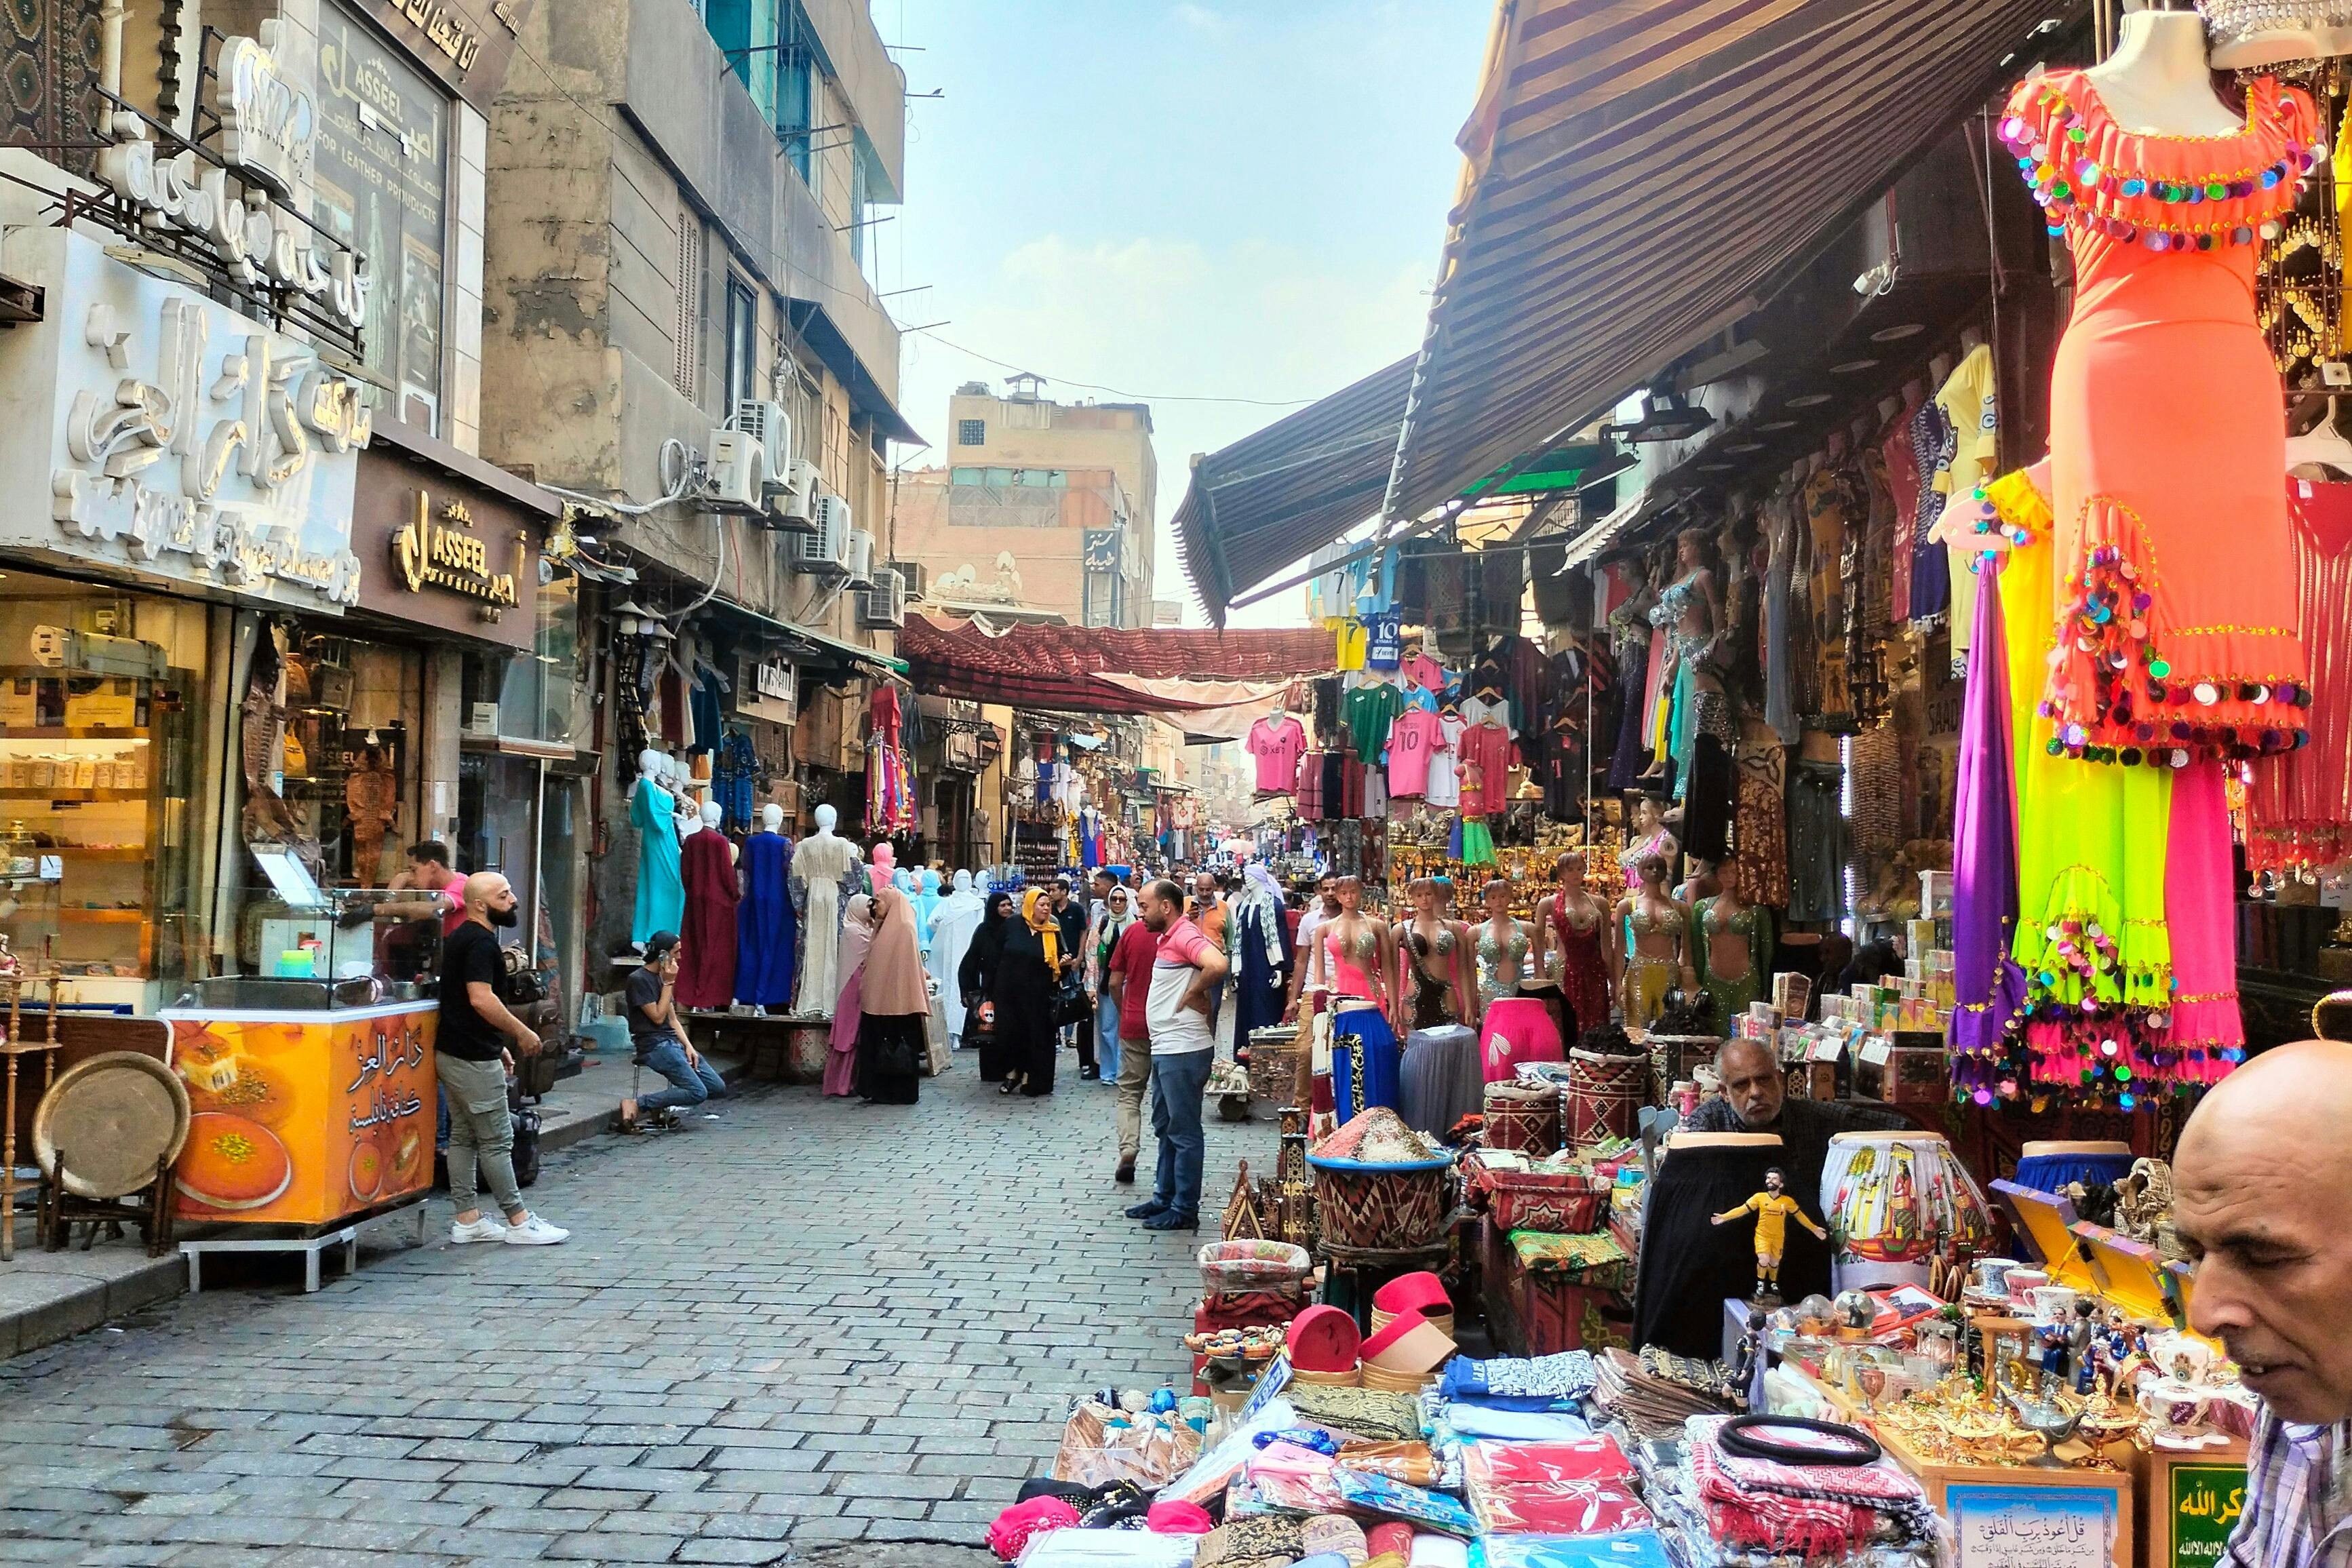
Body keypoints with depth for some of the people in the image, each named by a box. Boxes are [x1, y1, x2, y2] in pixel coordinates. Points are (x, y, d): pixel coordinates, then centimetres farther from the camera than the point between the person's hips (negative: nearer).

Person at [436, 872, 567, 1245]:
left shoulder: (460, 938, 15)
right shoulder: (481, 942, -17)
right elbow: (482, 999, -27)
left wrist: (499, 1045, 22)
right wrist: (521, 1032, -16)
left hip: (451, 1053, 10)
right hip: (474, 1059, -10)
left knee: (463, 1137, 12)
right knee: (497, 1140, -4)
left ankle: (467, 1219, 17)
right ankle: (519, 1221, 2)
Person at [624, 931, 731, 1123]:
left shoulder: (662, 977, 17)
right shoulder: (639, 979, -10)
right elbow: (658, 1017, -13)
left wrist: (688, 1045, 3)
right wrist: (668, 984, -10)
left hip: (673, 1042, 9)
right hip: (654, 1045, -9)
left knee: (719, 1089, -1)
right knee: (698, 1093, -23)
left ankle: (665, 1102, 6)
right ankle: (636, 1106, -17)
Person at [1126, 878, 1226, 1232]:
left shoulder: (1185, 935, -17)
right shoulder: (1169, 938, 15)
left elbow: (1217, 966, -34)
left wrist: (1192, 994, -20)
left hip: (1183, 1050, -11)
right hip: (1165, 1048, 11)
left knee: (1184, 1131, -2)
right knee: (1165, 1126, 18)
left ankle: (1185, 1211, 4)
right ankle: (1165, 1198, 28)